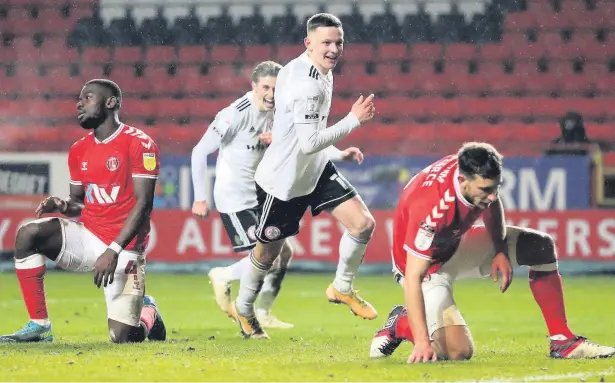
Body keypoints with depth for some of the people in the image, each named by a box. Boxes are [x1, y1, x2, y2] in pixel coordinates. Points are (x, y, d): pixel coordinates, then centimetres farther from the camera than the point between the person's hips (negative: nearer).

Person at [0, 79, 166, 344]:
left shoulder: (139, 145, -11)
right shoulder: (79, 150, 9)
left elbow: (143, 203, -16)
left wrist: (114, 251, -23)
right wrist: (62, 206, -7)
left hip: (123, 248, -5)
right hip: (87, 236, 5)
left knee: (122, 337, -11)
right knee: (28, 234, -21)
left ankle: (146, 313, 28)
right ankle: (39, 326, -15)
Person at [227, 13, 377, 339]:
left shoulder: (320, 73, 2)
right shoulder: (306, 85, -29)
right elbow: (309, 143, -32)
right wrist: (354, 120, -27)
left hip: (316, 170, 8)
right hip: (282, 178, -8)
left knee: (363, 223, -6)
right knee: (268, 252, 9)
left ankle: (342, 288, 16)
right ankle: (243, 309, 34)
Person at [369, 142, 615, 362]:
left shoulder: (477, 174, -19)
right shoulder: (432, 209, -41)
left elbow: (491, 206, 8)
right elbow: (412, 277, -38)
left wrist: (501, 251, -4)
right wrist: (421, 342, -40)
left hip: (456, 242, 8)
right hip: (427, 265, -8)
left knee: (541, 247, 1)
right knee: (458, 351, -24)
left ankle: (562, 341, 8)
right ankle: (401, 324, 5)